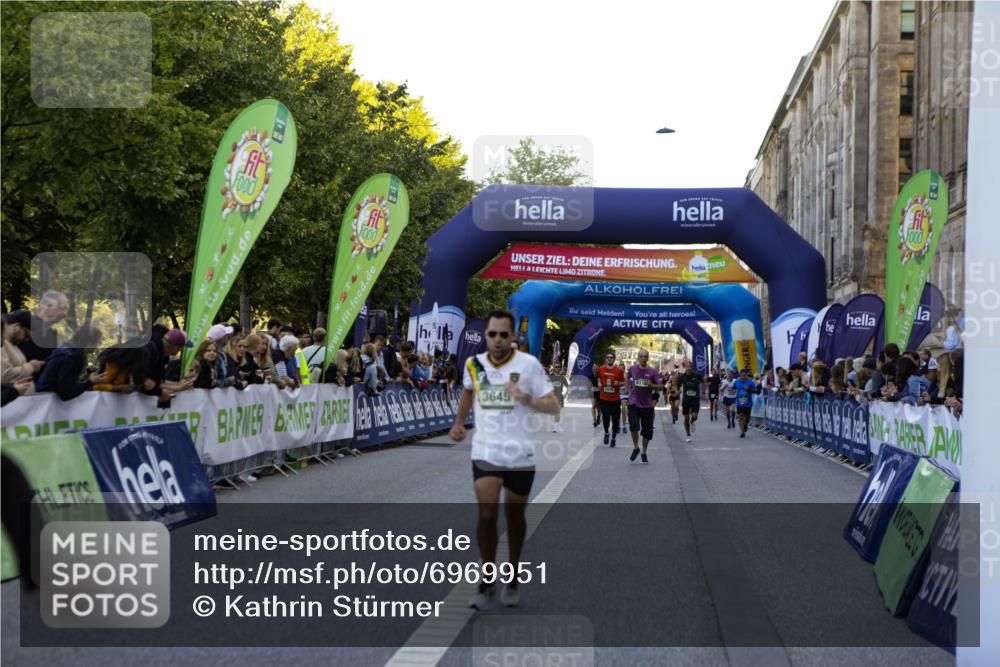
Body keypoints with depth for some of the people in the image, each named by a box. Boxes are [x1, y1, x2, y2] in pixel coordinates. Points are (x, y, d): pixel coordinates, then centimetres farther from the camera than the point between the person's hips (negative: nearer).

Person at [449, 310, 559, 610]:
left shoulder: (529, 364, -8)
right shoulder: (474, 364, 2)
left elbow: (554, 407, -8)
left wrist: (526, 399, -24)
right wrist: (459, 423, 18)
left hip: (520, 454, -1)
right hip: (485, 451, 1)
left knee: (515, 515, 11)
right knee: (487, 514, -10)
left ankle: (513, 578, 29)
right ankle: (487, 582, 3)